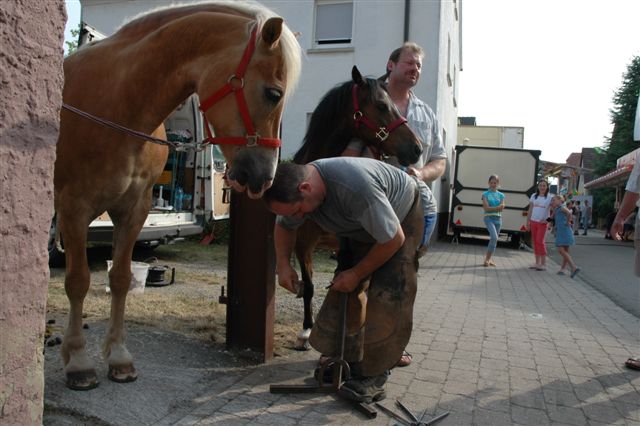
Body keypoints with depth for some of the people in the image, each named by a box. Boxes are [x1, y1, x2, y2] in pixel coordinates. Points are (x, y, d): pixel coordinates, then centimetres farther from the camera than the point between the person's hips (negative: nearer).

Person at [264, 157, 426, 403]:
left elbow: (394, 239, -31)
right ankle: (348, 362, 16)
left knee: (387, 296, -16)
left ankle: (374, 377, -6)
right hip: (361, 226, 7)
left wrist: (357, 274, -21)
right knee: (346, 291, 0)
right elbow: (284, 226, 4)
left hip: (402, 219, -6)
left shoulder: (355, 186, -44)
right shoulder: (297, 189, -21)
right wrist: (283, 264, -11)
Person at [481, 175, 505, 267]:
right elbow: (486, 208, -9)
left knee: (494, 239, 6)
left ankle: (488, 258, 17)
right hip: (489, 218, -4)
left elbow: (502, 208, 0)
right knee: (494, 237, -20)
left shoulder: (501, 195, 11)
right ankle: (487, 258, -10)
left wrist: (491, 208, -14)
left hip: (498, 218, 4)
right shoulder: (485, 194, 2)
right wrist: (497, 207, -11)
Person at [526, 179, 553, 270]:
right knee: (535, 242, 6)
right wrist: (527, 222, 9)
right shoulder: (534, 196, 8)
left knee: (540, 241, -8)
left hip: (542, 222, -4)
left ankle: (543, 263, -1)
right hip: (533, 221, 4)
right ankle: (537, 263, 13)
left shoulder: (549, 198, -2)